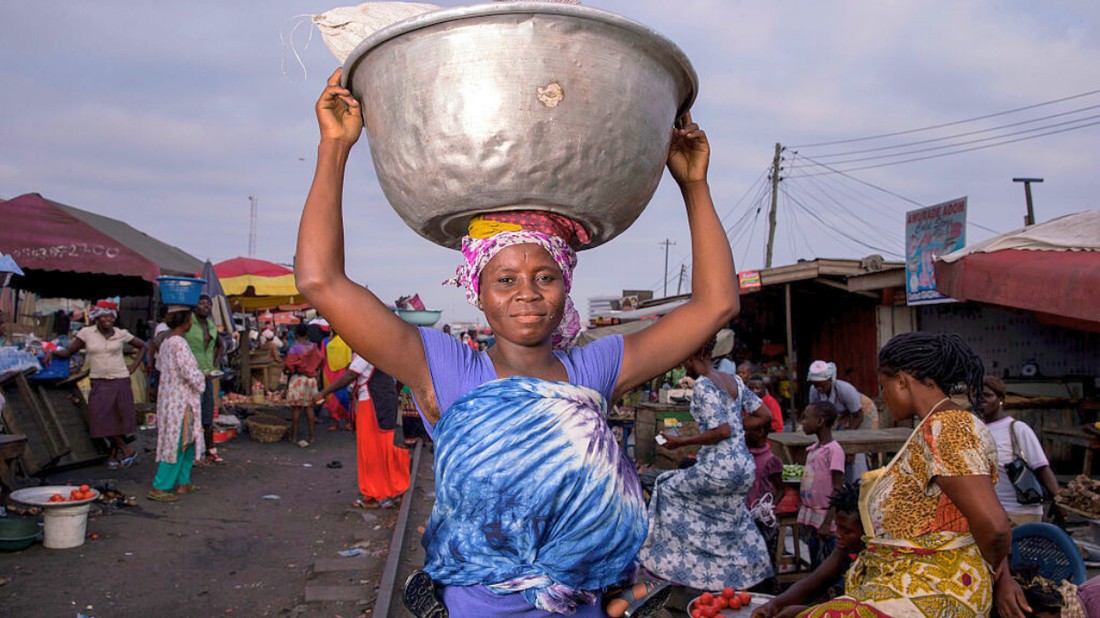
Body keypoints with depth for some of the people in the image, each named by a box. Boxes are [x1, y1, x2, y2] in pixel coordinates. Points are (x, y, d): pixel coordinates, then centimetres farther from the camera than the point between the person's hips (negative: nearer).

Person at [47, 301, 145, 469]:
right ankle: (127, 451, 8)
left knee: (119, 419, 2)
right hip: (99, 383, 1)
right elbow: (68, 352, 4)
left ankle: (114, 455, 16)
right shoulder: (86, 333, 0)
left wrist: (133, 366, 3)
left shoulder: (121, 334, 0)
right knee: (103, 420, -5)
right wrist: (52, 352, -13)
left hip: (120, 381, -1)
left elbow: (143, 346, 10)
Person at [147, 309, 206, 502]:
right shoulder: (179, 343, -20)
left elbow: (159, 365, 23)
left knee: (188, 442, 17)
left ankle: (183, 483, 22)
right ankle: (158, 488, 2)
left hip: (168, 398, 10)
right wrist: (202, 378, -5)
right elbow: (191, 373, -23)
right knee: (177, 444, -3)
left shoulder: (165, 342, 8)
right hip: (181, 400, -10)